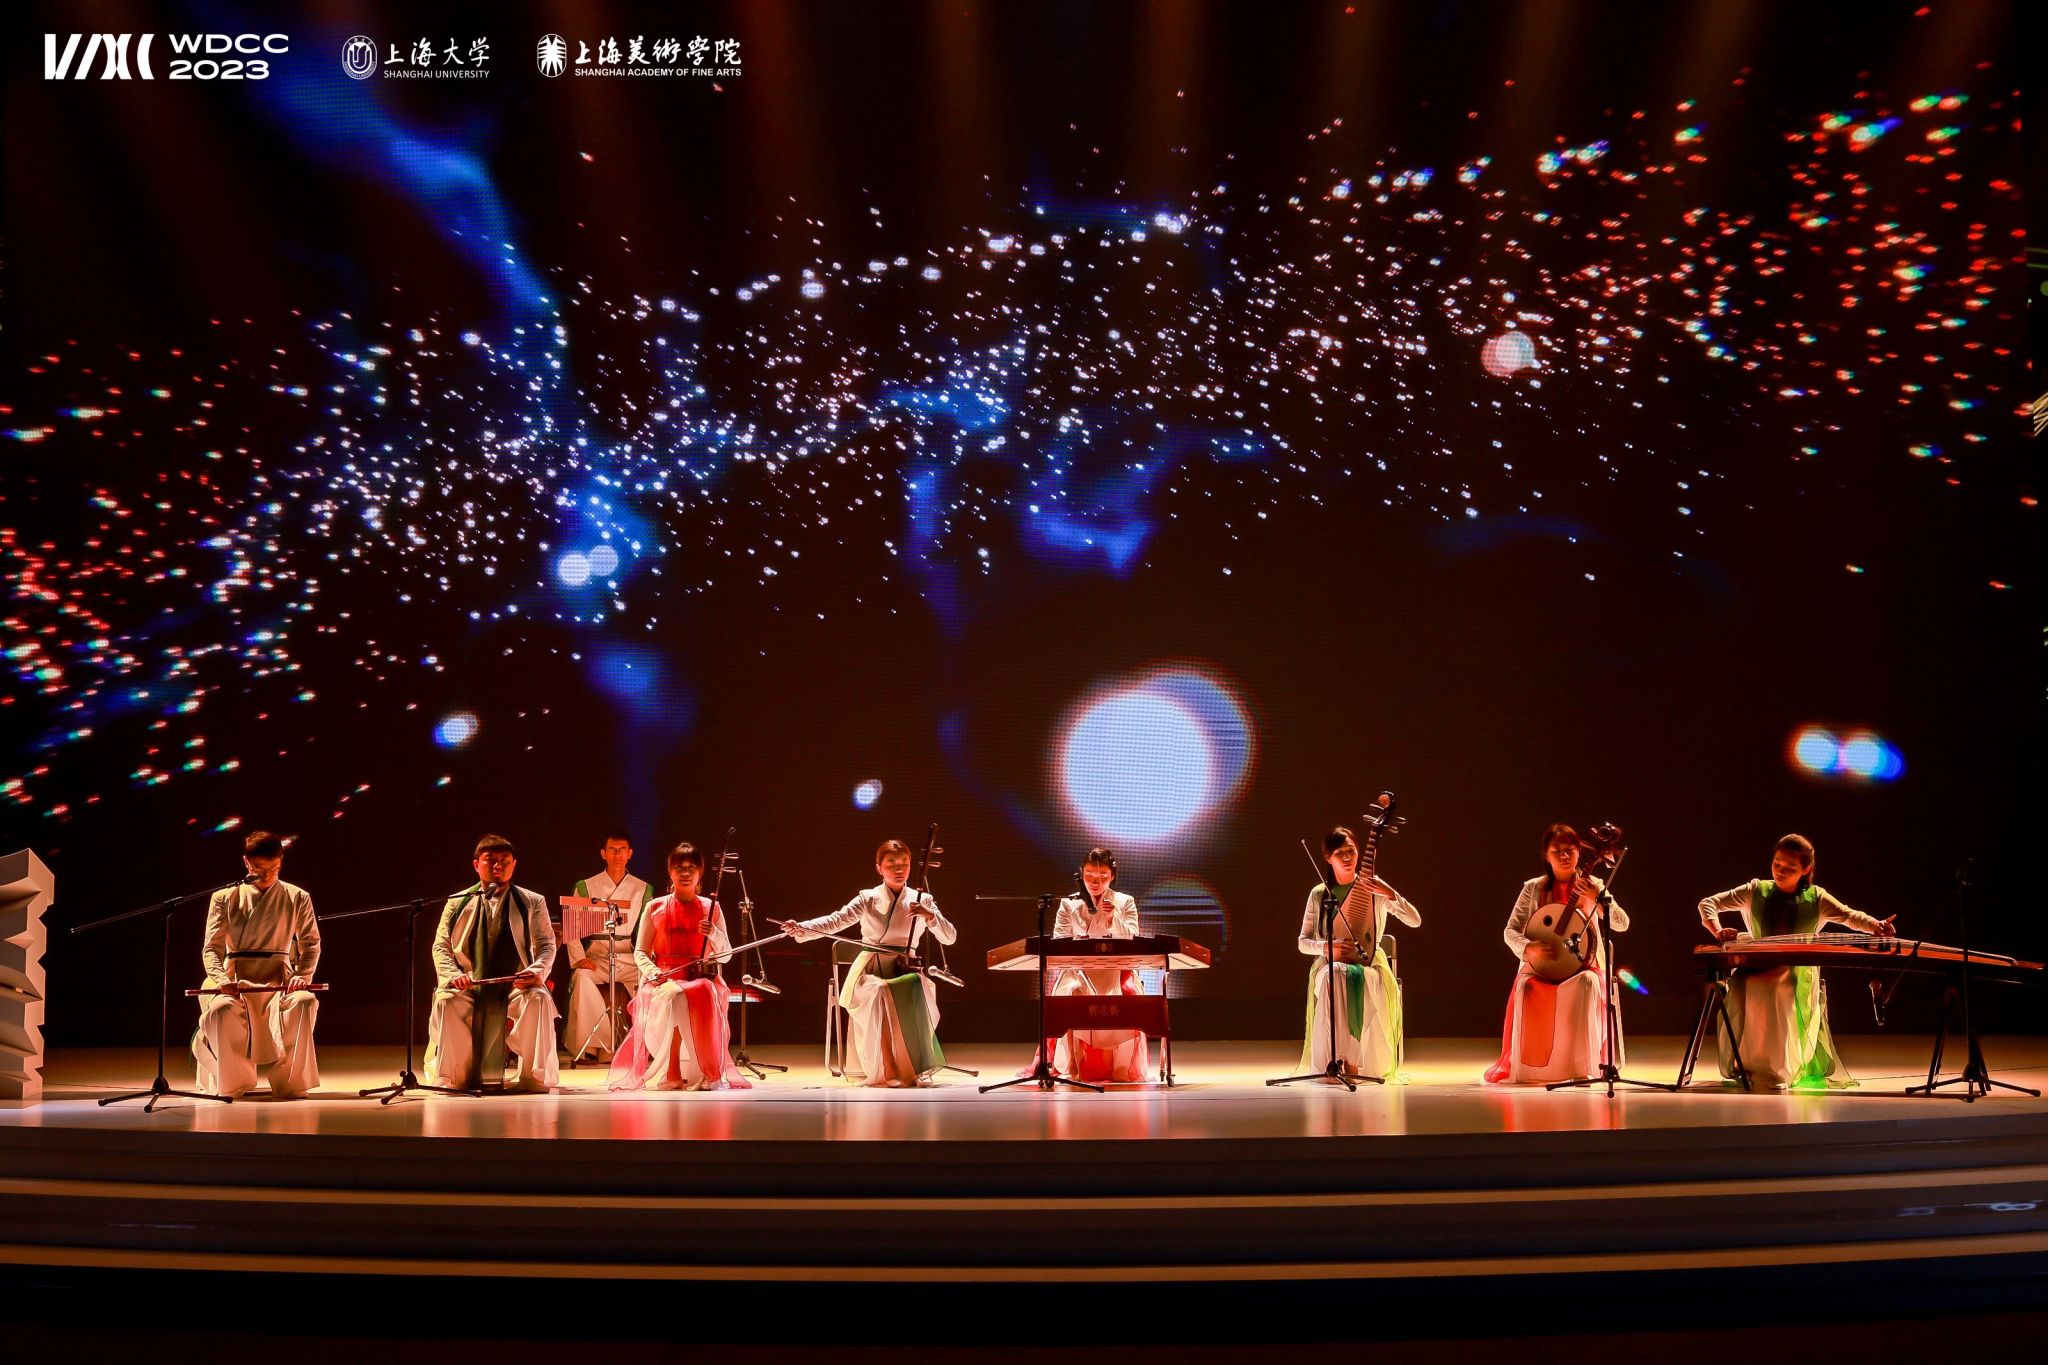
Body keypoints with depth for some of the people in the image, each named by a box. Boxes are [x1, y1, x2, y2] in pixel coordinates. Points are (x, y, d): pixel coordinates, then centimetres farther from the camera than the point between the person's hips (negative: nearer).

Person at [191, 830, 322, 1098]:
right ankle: (232, 1084, -11)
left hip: (279, 981, 0)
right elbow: (211, 948, 4)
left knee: (305, 1001, -34)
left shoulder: (297, 898, 9)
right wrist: (221, 979, -16)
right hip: (236, 982, 0)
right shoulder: (225, 898, 7)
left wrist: (303, 976, -10)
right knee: (220, 1009, -36)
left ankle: (291, 1082, -19)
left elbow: (310, 944, 9)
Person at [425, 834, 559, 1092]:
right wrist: (453, 975, -10)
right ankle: (448, 1077, -19)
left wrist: (537, 972, -16)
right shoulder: (457, 903, 15)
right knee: (444, 1001, -32)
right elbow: (441, 946, 10)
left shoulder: (532, 902, 13)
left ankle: (534, 1076, -24)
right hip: (468, 987, 1)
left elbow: (546, 944, 6)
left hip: (517, 986, 0)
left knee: (539, 999, -33)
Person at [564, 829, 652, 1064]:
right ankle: (599, 1045, -28)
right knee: (581, 977, -33)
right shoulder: (585, 887, 10)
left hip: (631, 959, 1)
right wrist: (579, 958, -11)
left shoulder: (642, 889, 14)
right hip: (596, 958, -1)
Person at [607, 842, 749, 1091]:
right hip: (664, 979, -1)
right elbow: (640, 952, 9)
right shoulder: (656, 908, 10)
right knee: (674, 997, -37)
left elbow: (725, 956, 9)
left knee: (704, 996, -36)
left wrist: (714, 933, -11)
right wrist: (651, 971, -12)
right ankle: (671, 1074, -30)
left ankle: (710, 1073, -27)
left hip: (701, 979, 1)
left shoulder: (711, 908, 12)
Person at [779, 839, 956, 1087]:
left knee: (916, 987, -35)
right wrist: (801, 929, -27)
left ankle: (919, 1067, -26)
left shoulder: (922, 901, 8)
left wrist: (929, 916, -18)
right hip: (870, 972, -1)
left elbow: (950, 937, 1)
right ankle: (886, 1070, -26)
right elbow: (835, 921, -9)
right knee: (880, 994, -36)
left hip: (904, 970, 1)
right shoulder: (868, 899, 4)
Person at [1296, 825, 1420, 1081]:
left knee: (1361, 981, -39)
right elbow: (1302, 942, 10)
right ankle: (1331, 1060, -34)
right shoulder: (1318, 894, 9)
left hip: (1369, 965, 0)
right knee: (1334, 978, -38)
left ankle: (1357, 1062, -28)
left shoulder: (1374, 889, 5)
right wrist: (1327, 947, -12)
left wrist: (1391, 894, -20)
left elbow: (1415, 920, -3)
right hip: (1330, 963, 0)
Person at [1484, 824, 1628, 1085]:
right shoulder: (1534, 888, 5)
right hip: (1539, 966, 1)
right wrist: (1528, 948, -21)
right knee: (1525, 988, -33)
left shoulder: (1591, 886, 4)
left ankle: (1580, 1066, -26)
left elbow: (1622, 924, -7)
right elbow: (1510, 931, 1)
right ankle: (1525, 1068, -17)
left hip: (1582, 966, 0)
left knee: (1586, 984, -36)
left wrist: (1597, 897, -24)